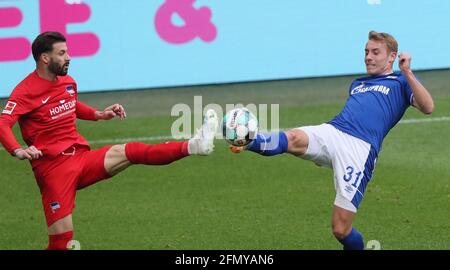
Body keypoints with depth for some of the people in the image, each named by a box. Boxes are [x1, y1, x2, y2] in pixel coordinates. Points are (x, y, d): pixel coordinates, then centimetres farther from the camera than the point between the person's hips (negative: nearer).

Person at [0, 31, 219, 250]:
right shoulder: (26, 91, -12)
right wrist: (18, 151, -43)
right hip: (53, 168, -6)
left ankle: (193, 146, -27)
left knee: (130, 152, -15)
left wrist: (99, 115, 18)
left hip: (82, 158, 6)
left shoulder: (68, 82, 12)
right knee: (61, 240, -10)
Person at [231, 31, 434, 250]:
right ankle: (245, 140, -58)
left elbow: (427, 107, -3)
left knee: (341, 230, -9)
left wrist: (407, 72, -9)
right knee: (294, 139, -32)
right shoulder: (357, 84, 33)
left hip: (360, 148, -5)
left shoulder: (400, 83, 15)